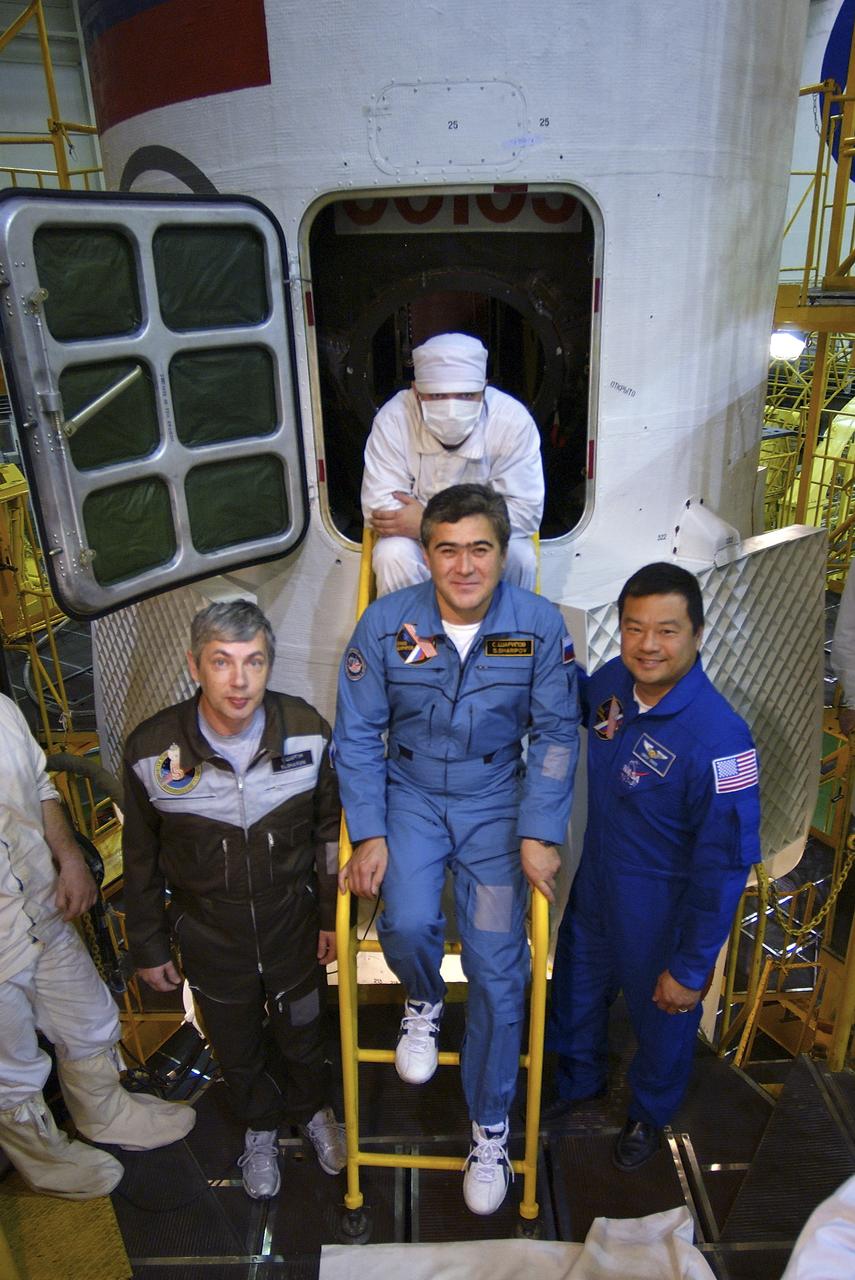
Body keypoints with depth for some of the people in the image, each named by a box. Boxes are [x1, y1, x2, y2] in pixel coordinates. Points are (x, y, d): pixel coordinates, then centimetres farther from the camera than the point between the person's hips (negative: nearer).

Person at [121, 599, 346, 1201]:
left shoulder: (306, 731, -20)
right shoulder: (151, 749, -22)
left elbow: (328, 830, -4)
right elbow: (142, 859, -7)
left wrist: (332, 914, 2)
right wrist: (150, 946, 2)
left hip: (294, 926, 0)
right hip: (210, 940, 0)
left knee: (304, 1036, 24)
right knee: (238, 1049, 25)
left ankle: (313, 1108, 58)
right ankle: (261, 1127, 57)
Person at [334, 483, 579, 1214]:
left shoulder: (540, 624, -13)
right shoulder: (386, 624, -13)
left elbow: (556, 733, -5)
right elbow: (358, 736, -5)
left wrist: (539, 833, -10)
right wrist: (369, 835, -9)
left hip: (497, 802, 0)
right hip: (411, 795, 0)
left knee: (498, 968, -3)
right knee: (408, 923, -23)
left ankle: (490, 1126, 23)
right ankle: (424, 1002, 18)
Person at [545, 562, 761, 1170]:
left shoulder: (719, 738, -32)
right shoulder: (613, 681, -13)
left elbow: (725, 866, -24)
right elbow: (579, 698, 14)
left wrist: (691, 968, -17)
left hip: (663, 911, -6)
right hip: (595, 886, 6)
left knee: (662, 1017, 23)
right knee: (576, 990, 28)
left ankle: (650, 1113, 55)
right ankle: (581, 1078, 60)